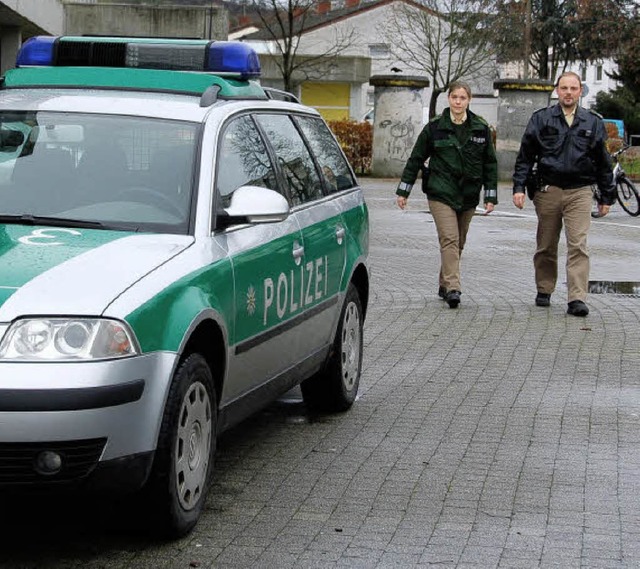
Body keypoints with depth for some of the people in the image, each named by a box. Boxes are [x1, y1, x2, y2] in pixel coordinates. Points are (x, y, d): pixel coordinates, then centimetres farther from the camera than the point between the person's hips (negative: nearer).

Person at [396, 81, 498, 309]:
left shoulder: (481, 129, 5)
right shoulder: (434, 127, 0)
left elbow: (490, 163, 10)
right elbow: (416, 159, 6)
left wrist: (491, 196, 4)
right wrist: (403, 191, 5)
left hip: (468, 195, 3)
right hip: (441, 193, -3)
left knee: (458, 242, 9)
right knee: (449, 239, -15)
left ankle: (444, 285, 23)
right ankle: (452, 288, -22)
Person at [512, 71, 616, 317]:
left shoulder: (593, 122, 8)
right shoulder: (541, 119, 4)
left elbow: (603, 163, 13)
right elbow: (525, 156, 6)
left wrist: (606, 197, 13)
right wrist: (519, 187, -4)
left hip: (580, 192, -1)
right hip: (548, 191, 1)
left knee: (578, 246, -11)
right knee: (546, 246, 10)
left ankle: (577, 299, -14)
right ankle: (544, 290, 27)